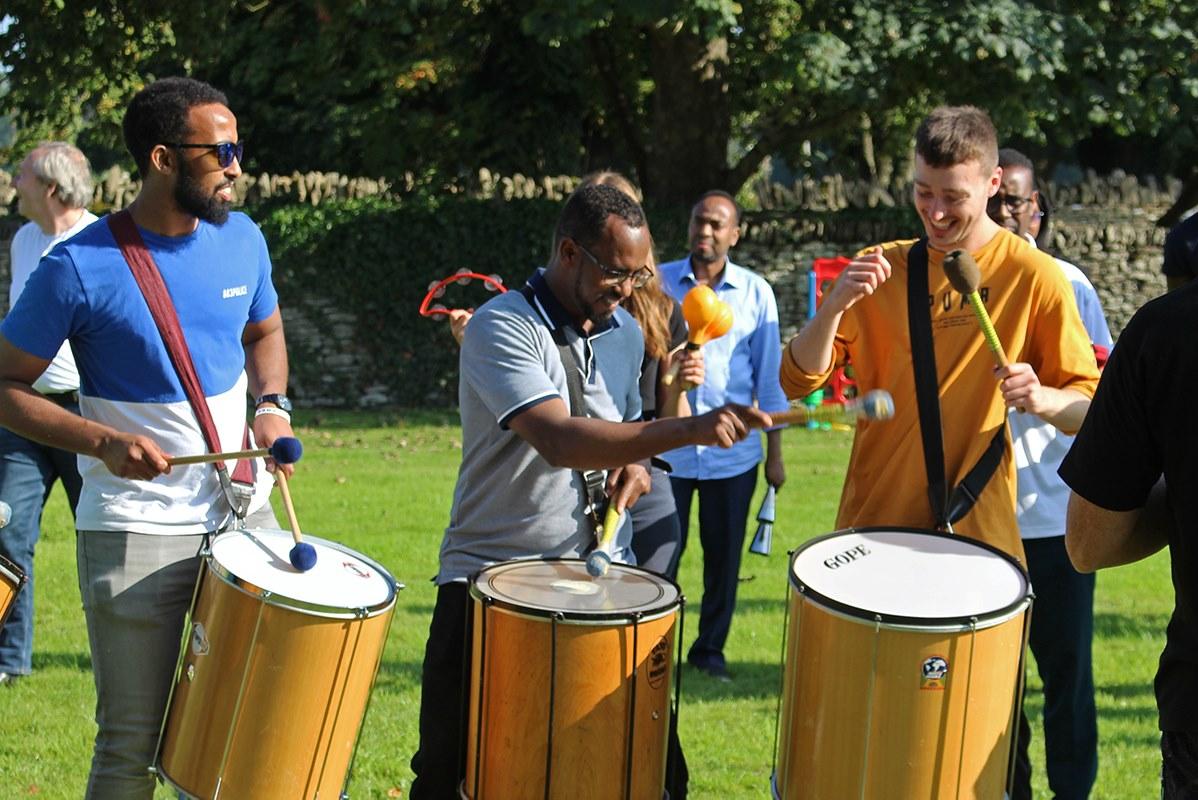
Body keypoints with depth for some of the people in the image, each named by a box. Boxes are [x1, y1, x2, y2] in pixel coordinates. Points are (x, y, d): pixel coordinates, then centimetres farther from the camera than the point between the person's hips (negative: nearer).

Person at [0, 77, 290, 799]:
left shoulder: (243, 240, 3)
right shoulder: (81, 268, -13)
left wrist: (272, 404, 1)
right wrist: (104, 443, -19)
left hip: (244, 512, 5)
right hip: (137, 532, -5)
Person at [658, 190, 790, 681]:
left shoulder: (755, 293, 3)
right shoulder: (659, 283, 2)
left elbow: (769, 376, 6)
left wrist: (775, 452, 5)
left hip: (732, 453, 1)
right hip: (666, 449, -1)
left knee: (724, 557, 9)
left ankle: (710, 650, 23)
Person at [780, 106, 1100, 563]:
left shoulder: (1033, 276, -3)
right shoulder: (880, 268, 5)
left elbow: (1089, 408, -2)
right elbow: (797, 382, 0)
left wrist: (1043, 400, -24)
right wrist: (836, 304, -17)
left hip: (978, 529, -2)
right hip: (873, 524, 2)